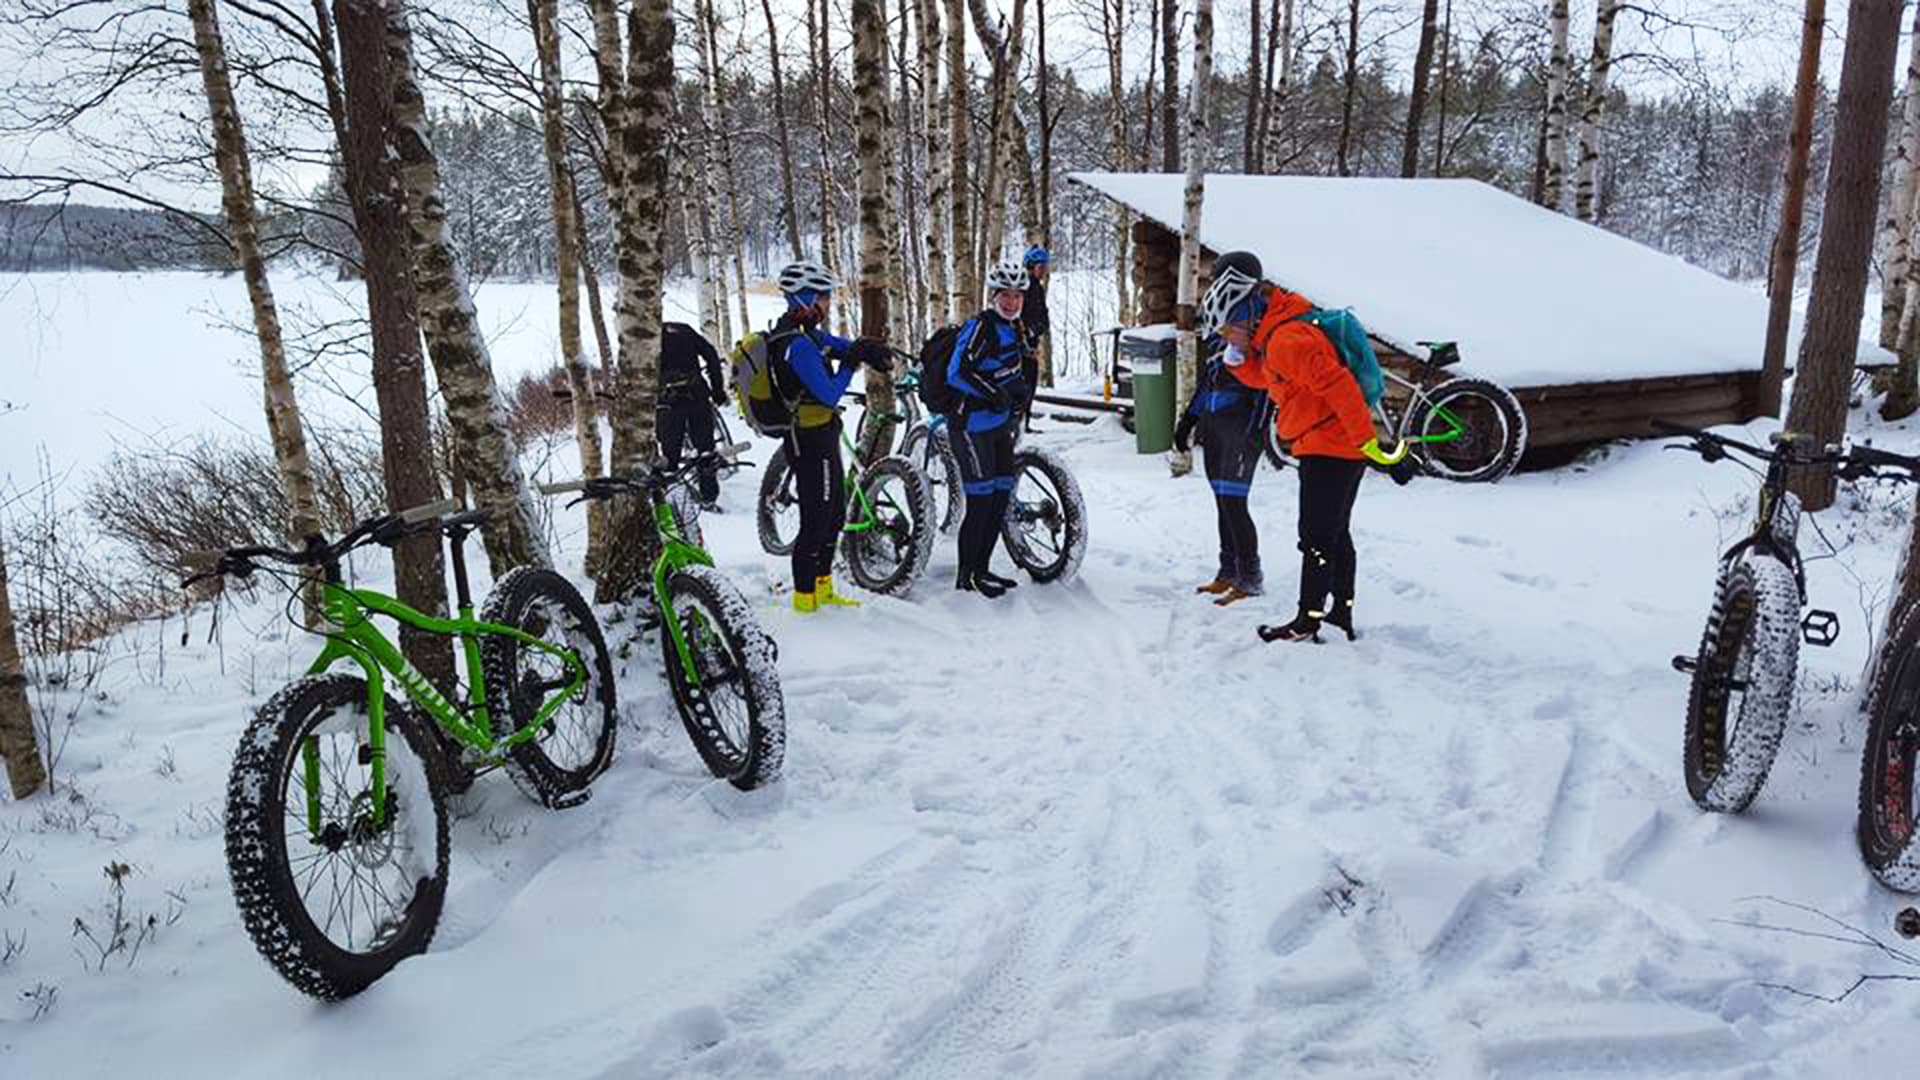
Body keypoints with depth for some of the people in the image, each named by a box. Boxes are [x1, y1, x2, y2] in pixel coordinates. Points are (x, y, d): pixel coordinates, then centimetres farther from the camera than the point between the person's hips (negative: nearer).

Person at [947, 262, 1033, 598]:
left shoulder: (1015, 329, 12)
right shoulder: (980, 326, -15)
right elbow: (957, 372, -24)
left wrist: (1019, 388, 6)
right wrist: (994, 393, -26)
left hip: (999, 424, 9)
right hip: (972, 425, -9)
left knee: (1001, 498, 11)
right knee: (980, 503, -7)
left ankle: (981, 569, 23)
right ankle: (966, 577, 4)